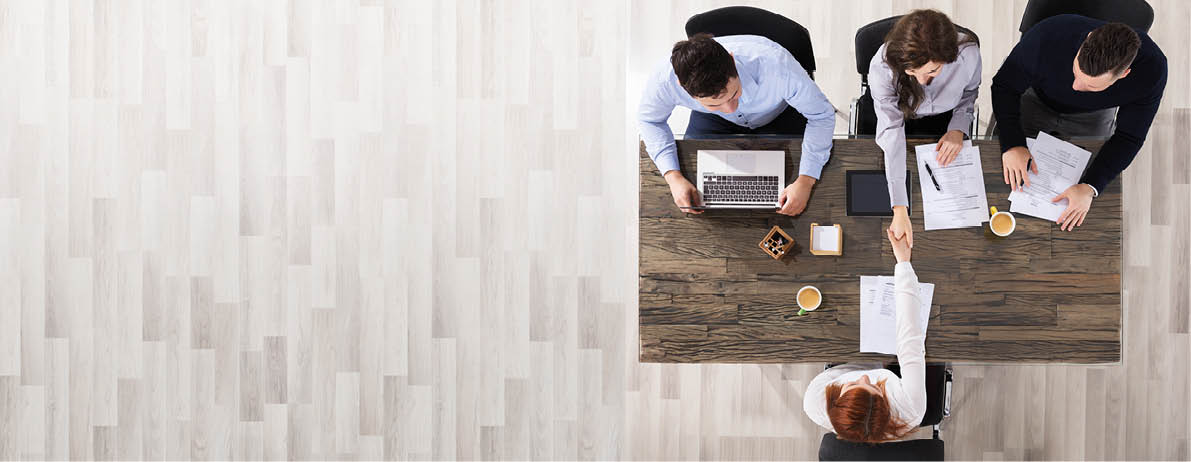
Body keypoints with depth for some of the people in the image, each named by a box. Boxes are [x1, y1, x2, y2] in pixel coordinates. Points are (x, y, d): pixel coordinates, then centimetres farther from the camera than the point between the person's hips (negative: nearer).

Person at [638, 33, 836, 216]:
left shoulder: (777, 65, -45)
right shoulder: (664, 80, -39)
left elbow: (822, 115, -28)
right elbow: (650, 119, -15)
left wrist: (805, 181, -37)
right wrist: (673, 177, -28)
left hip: (777, 114, -1)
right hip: (713, 121, 1)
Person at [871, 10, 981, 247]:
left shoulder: (968, 54, -32)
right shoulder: (882, 67, -38)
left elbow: (969, 94, -5)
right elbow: (891, 131, -37)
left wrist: (958, 129, -24)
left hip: (946, 119, 1)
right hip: (903, 119, -1)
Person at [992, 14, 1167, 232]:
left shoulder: (1151, 69, -38)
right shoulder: (1047, 37, -43)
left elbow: (1128, 137, -25)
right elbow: (1005, 86, -25)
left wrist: (1089, 188, -36)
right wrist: (1012, 144, -37)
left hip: (1091, 115, 1)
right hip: (1036, 100, -1)